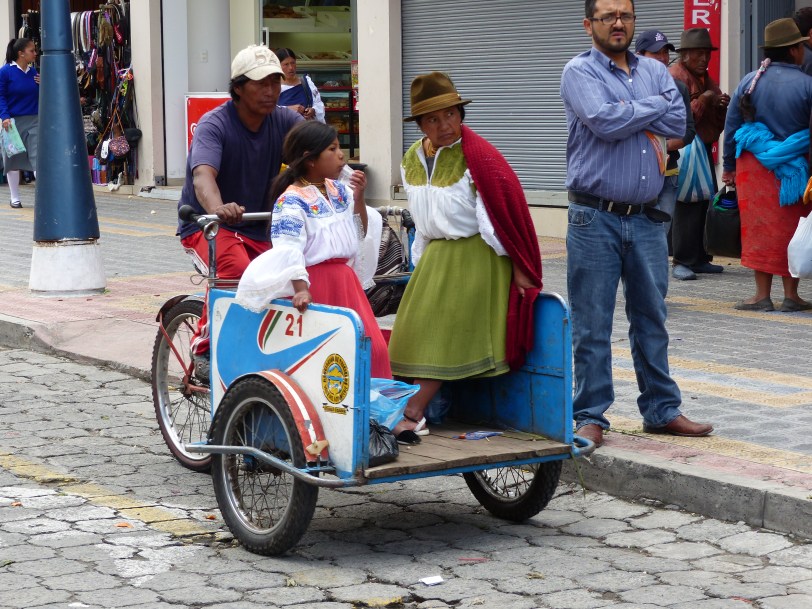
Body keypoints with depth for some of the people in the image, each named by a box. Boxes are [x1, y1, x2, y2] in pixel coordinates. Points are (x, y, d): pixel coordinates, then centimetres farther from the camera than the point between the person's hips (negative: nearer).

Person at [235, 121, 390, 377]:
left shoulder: (340, 191, 10)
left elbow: (359, 234, 16)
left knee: (371, 346, 3)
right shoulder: (292, 200, -13)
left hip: (345, 278, 7)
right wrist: (300, 289, -31)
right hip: (314, 282, -7)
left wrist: (358, 198, 2)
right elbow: (289, 248, -21)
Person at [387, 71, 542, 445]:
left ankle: (411, 416, -16)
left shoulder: (477, 156, -15)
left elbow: (501, 211, -15)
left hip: (475, 257, -8)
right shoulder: (412, 160, 7)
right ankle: (416, 412, -1)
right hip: (435, 256, 8)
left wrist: (517, 266, -14)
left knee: (444, 334, -13)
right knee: (419, 333, -1)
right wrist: (421, 263, 17)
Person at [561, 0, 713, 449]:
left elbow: (678, 123, -2)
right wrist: (654, 105, -4)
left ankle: (661, 410, 20)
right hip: (596, 218, -5)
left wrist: (627, 112, -10)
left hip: (647, 218, 5)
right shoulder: (579, 72, -3)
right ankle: (589, 416, 7)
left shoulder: (655, 71, 13)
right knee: (592, 324, -1)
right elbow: (605, 122, -19)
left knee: (652, 319, 12)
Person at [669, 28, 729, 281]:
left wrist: (722, 106, -1)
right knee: (688, 206, -13)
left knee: (707, 205, 9)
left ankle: (700, 259, 16)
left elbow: (718, 121, 20)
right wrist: (704, 100, -19)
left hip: (703, 149, 9)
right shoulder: (676, 76, -9)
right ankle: (682, 262, -10)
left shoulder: (705, 77, 19)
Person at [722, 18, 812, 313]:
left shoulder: (749, 82, 0)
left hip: (754, 166, 2)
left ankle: (762, 295, 4)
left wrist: (729, 166, 13)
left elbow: (731, 128, 5)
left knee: (760, 229, 4)